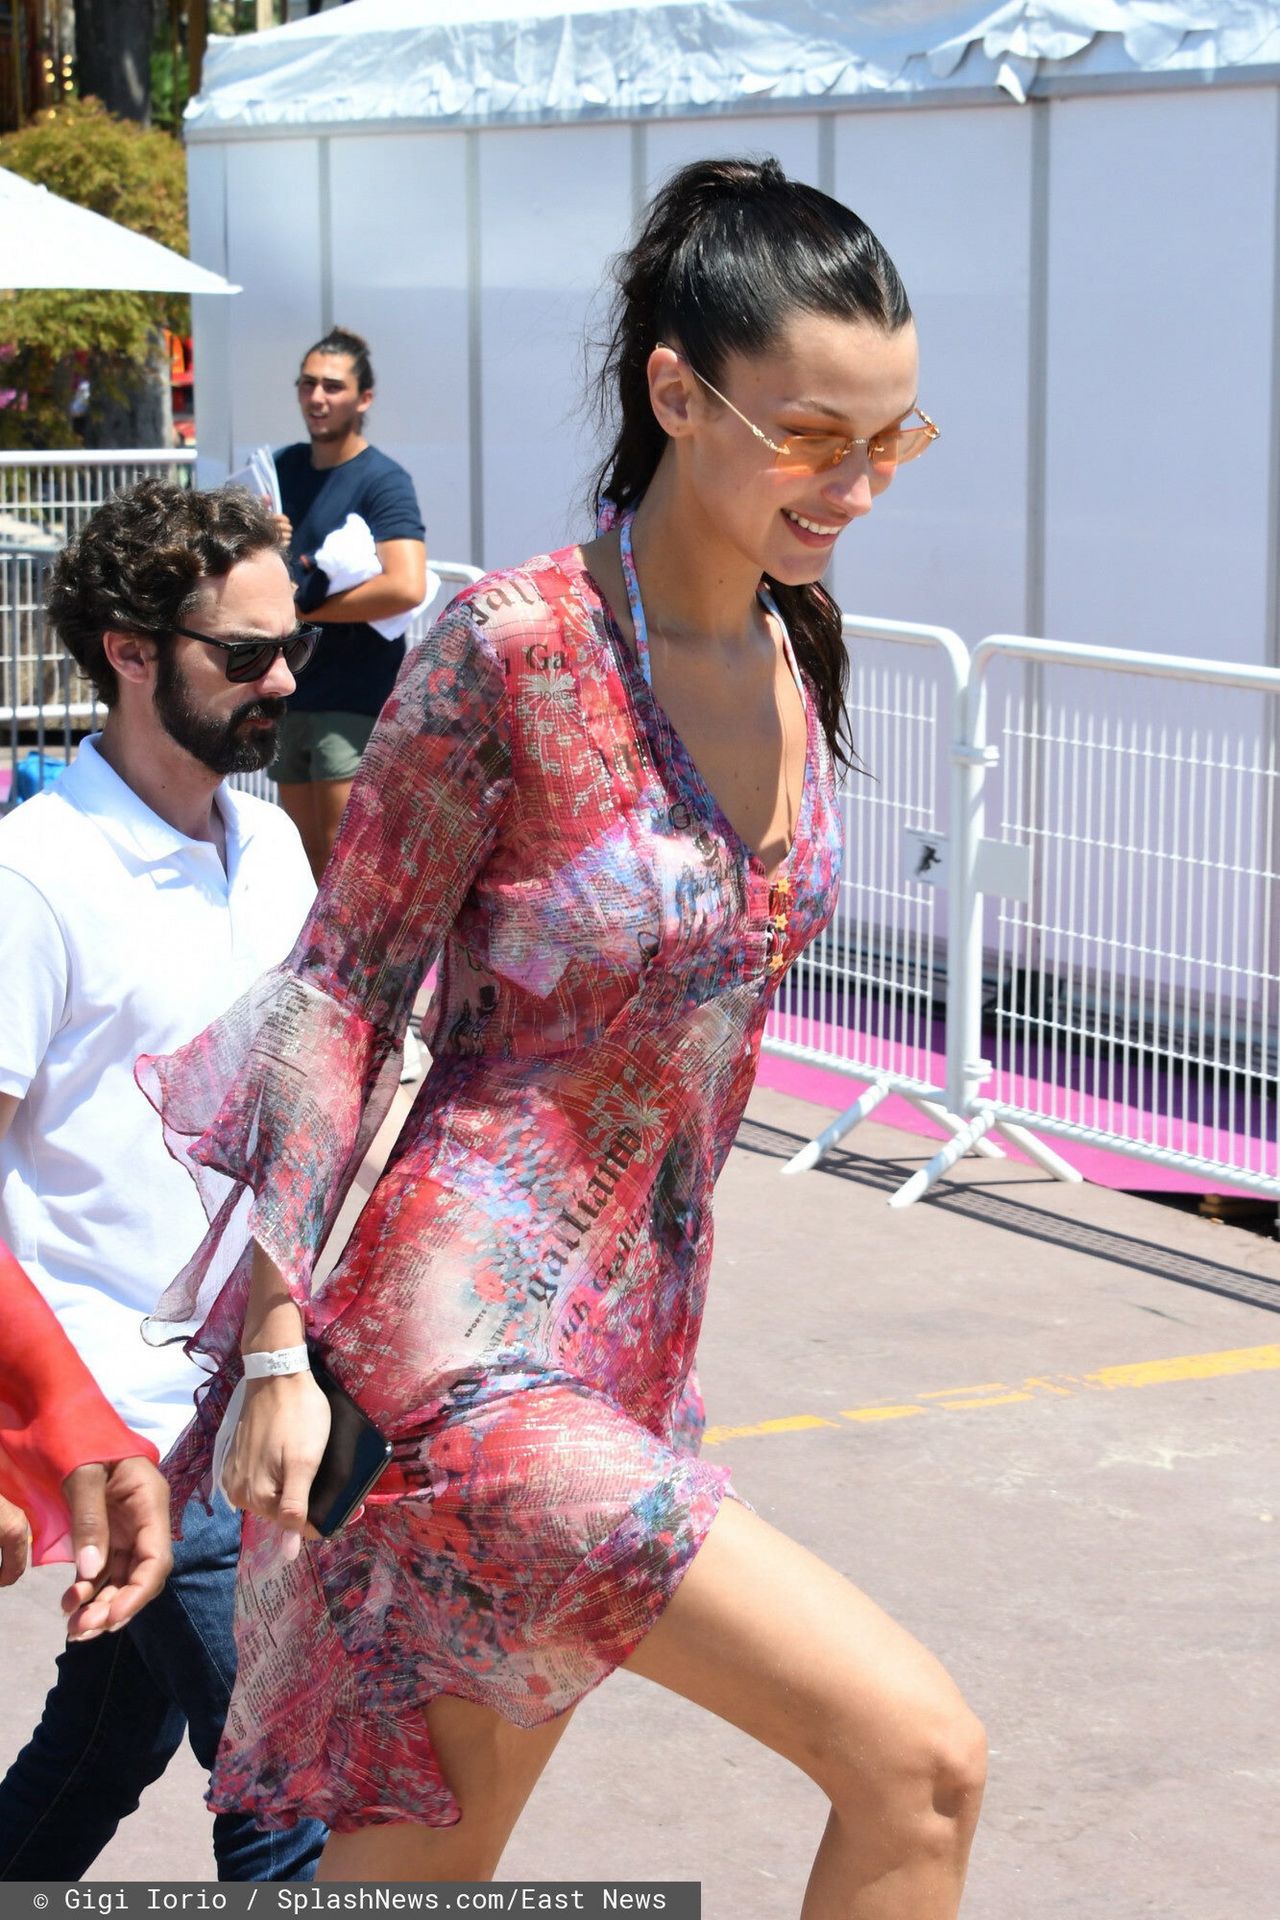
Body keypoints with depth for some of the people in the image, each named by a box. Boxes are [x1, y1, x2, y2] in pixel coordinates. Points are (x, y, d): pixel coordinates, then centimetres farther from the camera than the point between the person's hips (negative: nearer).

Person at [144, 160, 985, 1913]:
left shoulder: (794, 651, 6)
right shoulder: (515, 646, -16)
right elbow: (346, 985, -11)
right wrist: (279, 1344, -12)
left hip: (634, 1337, 8)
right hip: (470, 1347, -8)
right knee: (922, 1761, -13)